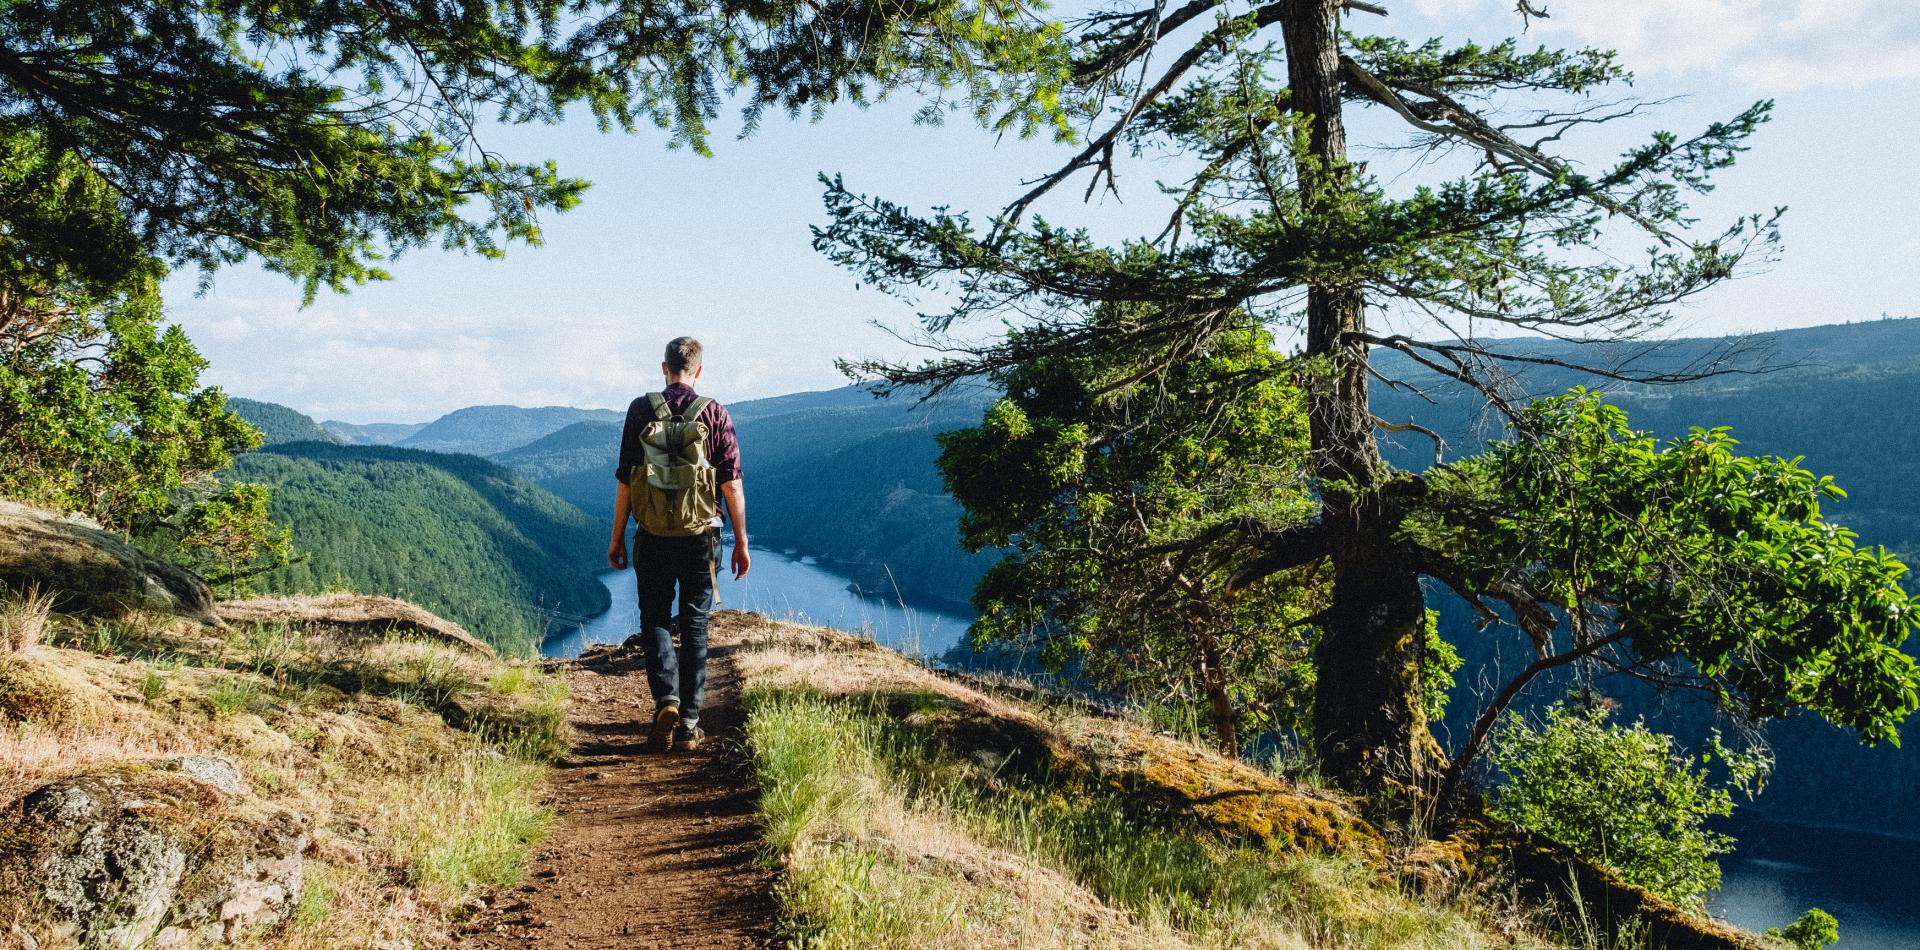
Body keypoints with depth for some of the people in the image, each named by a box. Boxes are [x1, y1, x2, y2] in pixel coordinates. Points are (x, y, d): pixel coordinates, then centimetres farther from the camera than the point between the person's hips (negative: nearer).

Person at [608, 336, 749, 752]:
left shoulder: (641, 410, -1)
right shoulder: (714, 414, -3)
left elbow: (625, 481, 0)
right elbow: (732, 485, -4)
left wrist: (617, 538, 8)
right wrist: (741, 542, 3)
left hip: (652, 538, 0)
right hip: (700, 538, 0)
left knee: (655, 620, 14)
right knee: (694, 627, 9)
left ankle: (666, 700, -7)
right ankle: (689, 724, 10)